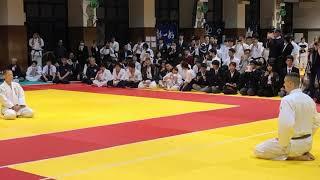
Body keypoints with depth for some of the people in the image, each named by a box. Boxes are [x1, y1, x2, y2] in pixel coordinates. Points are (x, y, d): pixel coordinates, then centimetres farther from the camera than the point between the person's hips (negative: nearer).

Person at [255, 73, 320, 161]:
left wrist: (282, 143, -17)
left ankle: (292, 156, -6)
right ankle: (303, 153, 12)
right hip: (308, 143, 8)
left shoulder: (287, 100, -21)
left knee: (258, 150, 1)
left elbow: (286, 125, -32)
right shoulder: (309, 99, 4)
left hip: (294, 143, -8)